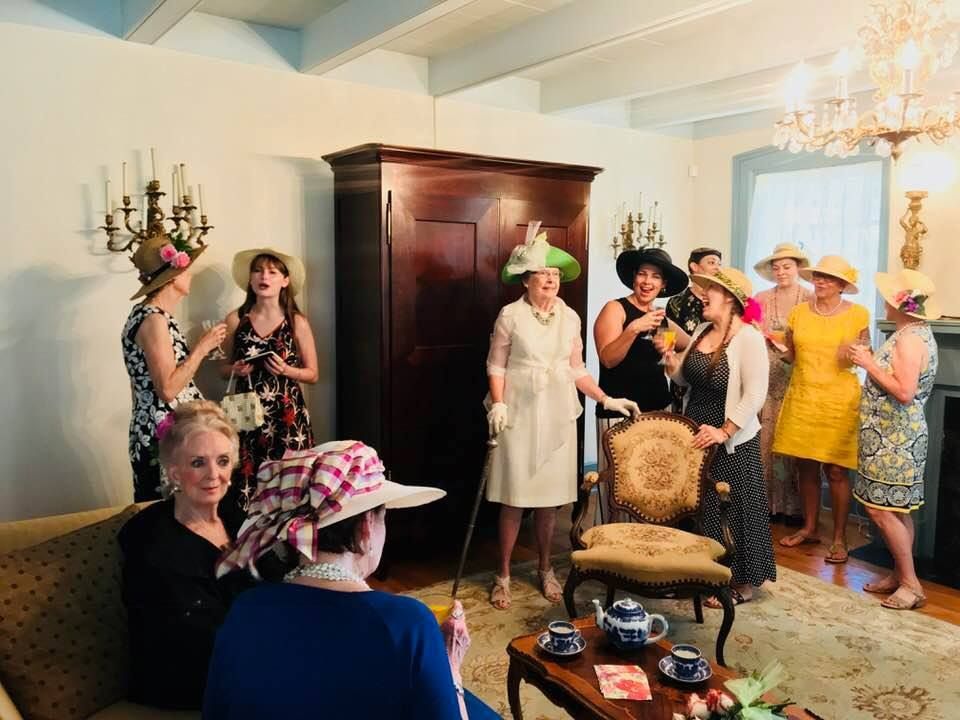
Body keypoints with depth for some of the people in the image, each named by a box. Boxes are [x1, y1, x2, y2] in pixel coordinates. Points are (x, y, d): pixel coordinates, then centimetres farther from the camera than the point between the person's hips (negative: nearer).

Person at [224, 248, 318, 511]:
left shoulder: (297, 322, -1)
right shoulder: (235, 319, 2)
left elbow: (313, 374, 5)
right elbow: (224, 368, 14)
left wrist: (285, 370, -12)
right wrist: (235, 370, -7)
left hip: (287, 414, -1)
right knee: (248, 480, -2)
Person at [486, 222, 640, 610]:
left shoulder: (570, 317, 7)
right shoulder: (511, 315, -4)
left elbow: (577, 370, 11)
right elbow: (496, 365, -3)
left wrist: (607, 400, 4)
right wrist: (498, 405, -15)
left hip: (558, 416, 4)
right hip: (519, 414, -3)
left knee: (550, 496, 9)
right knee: (514, 498, -1)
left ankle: (545, 570, 25)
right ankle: (503, 575, 13)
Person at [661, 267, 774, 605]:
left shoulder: (749, 338, -15)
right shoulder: (702, 331, 7)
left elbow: (755, 395, -20)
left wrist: (724, 431, -23)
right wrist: (670, 358, -5)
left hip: (732, 442, -7)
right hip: (695, 435, 7)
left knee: (732, 511, 4)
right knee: (699, 509, 15)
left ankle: (742, 583, 21)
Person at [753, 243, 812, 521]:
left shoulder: (811, 300, 1)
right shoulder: (762, 299, 8)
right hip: (768, 379, 2)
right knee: (766, 439, 2)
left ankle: (795, 504, 10)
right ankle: (766, 501, 11)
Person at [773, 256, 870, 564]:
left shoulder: (858, 315, -1)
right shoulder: (798, 313, 6)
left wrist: (854, 353, -17)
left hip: (839, 400, -3)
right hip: (801, 397, 3)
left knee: (836, 470, -1)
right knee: (805, 466, 9)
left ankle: (839, 538, 12)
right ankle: (809, 528, 25)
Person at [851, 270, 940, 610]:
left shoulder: (909, 339, -20)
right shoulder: (916, 333, 12)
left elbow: (904, 391, -27)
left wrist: (869, 364, -20)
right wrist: (871, 362, 10)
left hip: (894, 440, -10)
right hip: (894, 437, 10)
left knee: (881, 509, -6)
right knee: (896, 509, 15)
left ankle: (911, 584, 4)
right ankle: (901, 575, 25)